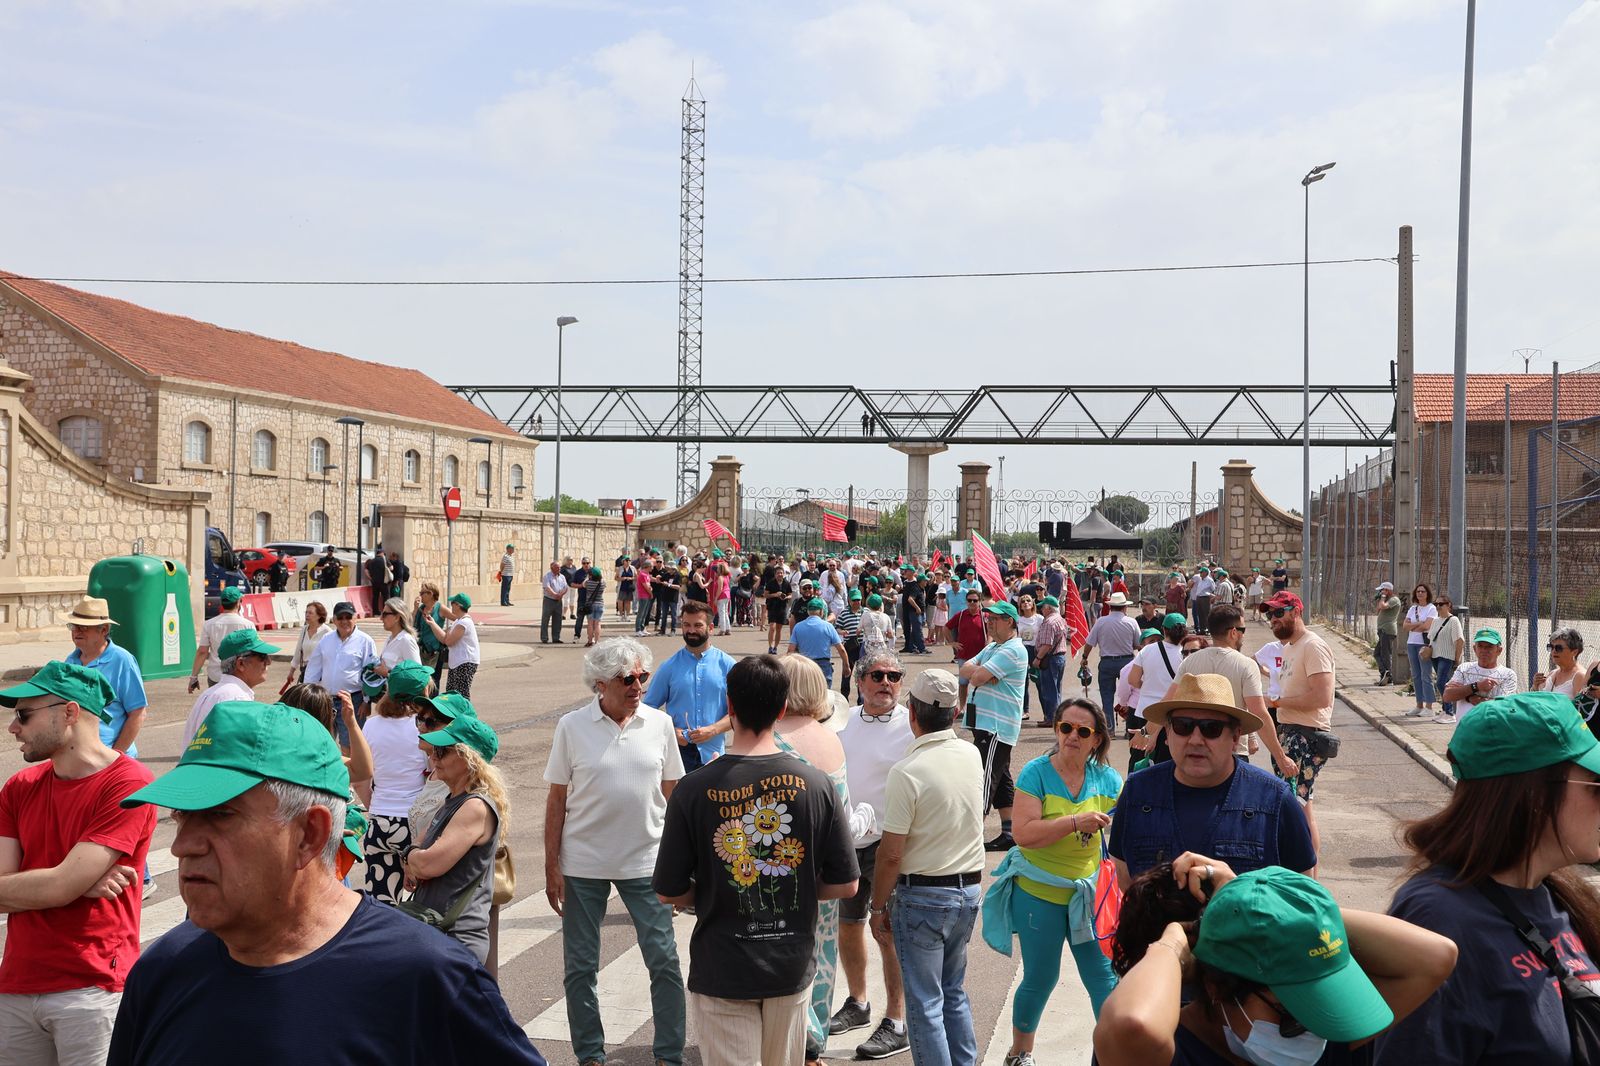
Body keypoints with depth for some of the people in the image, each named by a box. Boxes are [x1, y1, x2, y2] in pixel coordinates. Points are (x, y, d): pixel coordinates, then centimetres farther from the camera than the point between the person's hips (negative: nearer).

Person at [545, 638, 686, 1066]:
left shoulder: (660, 724, 0)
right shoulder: (572, 726, -5)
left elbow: (672, 792, 7)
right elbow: (557, 799, -1)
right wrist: (552, 866, -3)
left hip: (646, 862, 1)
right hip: (583, 865, 0)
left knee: (664, 961, 2)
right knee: (581, 966, 9)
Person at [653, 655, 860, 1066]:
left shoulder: (693, 790, -15)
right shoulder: (815, 783, -9)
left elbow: (669, 892, -8)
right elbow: (845, 885, -4)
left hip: (721, 972, -3)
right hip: (792, 967, 3)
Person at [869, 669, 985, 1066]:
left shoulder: (907, 772, -20)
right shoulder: (971, 756, -1)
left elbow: (891, 854, -18)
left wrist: (878, 907, -4)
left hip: (922, 894, -7)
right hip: (970, 888, 7)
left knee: (925, 1002, 3)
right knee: (954, 990, 21)